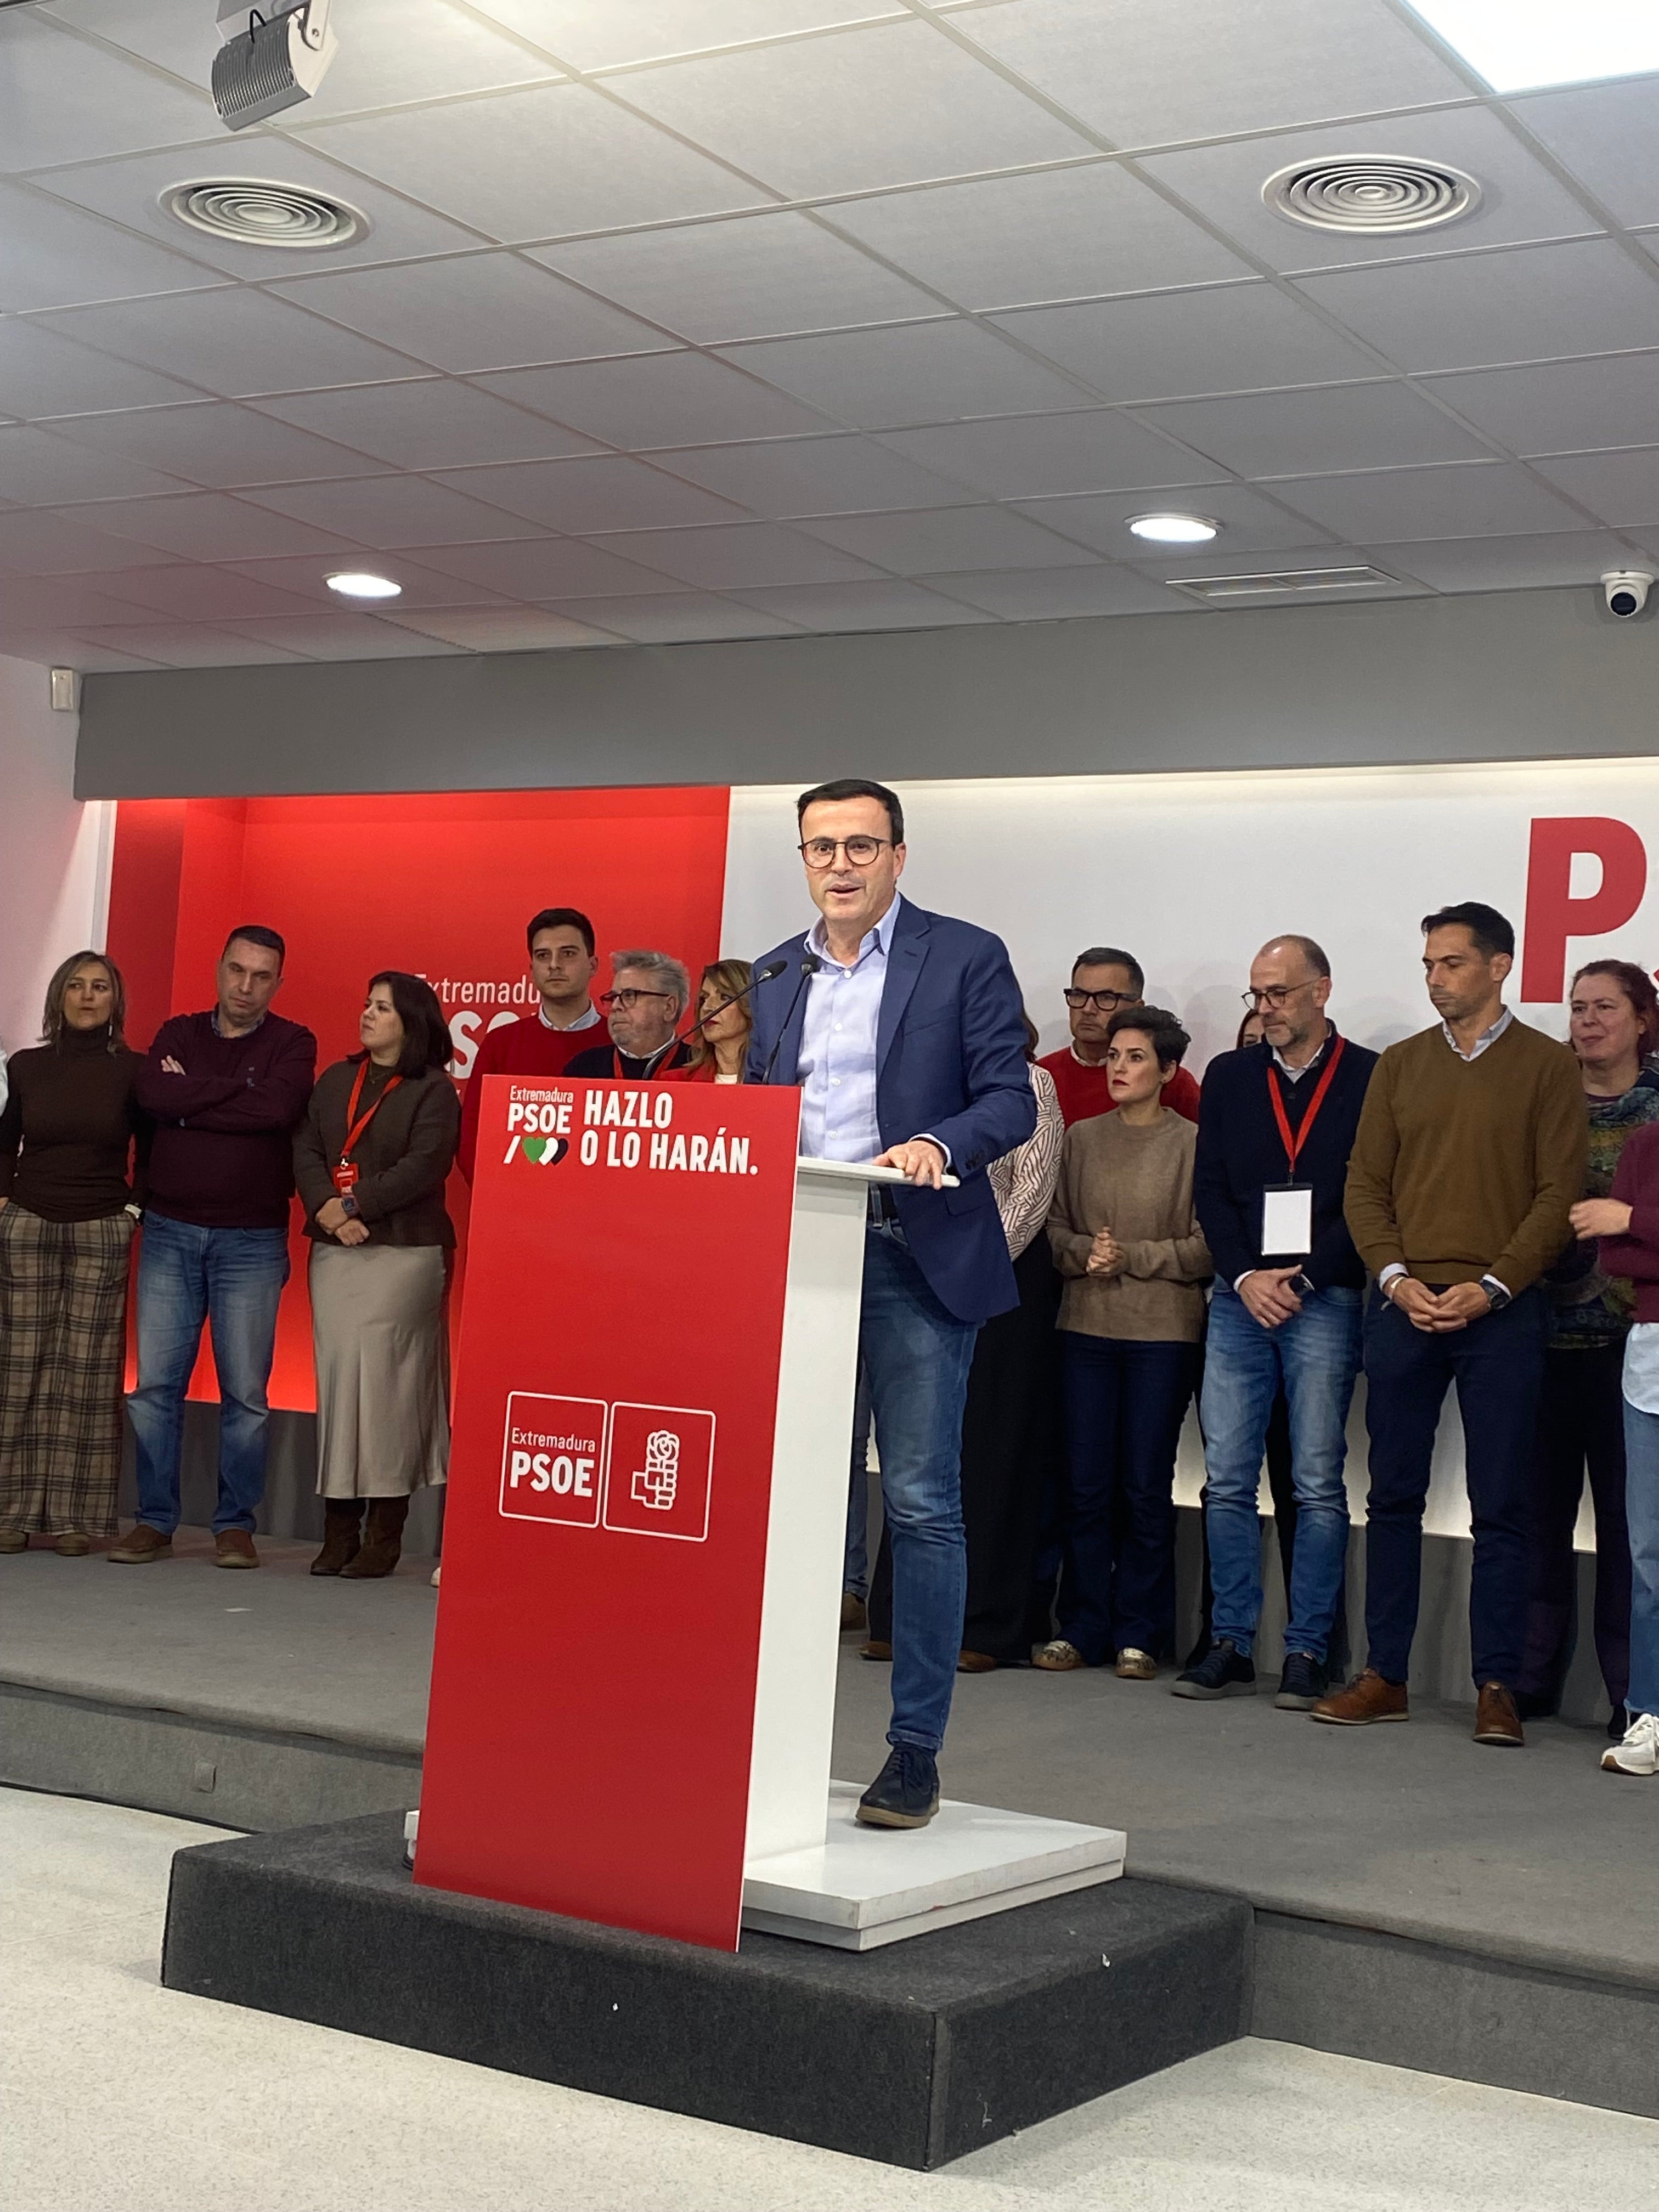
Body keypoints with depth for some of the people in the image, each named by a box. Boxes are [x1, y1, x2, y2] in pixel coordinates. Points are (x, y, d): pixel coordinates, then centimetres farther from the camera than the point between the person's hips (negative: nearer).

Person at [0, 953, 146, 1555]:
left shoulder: (132, 1070, 2)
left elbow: (150, 1151, 8)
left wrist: (134, 1209, -1)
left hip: (101, 1234, -2)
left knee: (87, 1373, -3)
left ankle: (75, 1515, 0)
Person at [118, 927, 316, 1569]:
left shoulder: (291, 1044, 2)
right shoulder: (179, 1033, 10)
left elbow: (278, 1109, -18)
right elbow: (152, 1094, -10)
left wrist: (191, 1097, -10)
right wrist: (237, 1089, -11)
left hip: (251, 1241, -2)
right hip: (170, 1232, 2)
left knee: (245, 1390, 0)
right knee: (155, 1383, 0)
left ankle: (235, 1526, 8)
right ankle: (155, 1523, 8)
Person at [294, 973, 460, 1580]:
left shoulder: (434, 1092, -1)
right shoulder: (335, 1081, 16)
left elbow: (424, 1166, -13)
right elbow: (305, 1149, 7)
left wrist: (357, 1206, -16)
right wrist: (326, 1209, -10)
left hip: (403, 1251, -5)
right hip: (333, 1251, 5)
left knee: (385, 1380, -7)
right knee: (335, 1373, 3)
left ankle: (384, 1535, -2)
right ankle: (338, 1530, 7)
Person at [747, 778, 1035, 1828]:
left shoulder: (966, 958, 0)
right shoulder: (777, 976, 16)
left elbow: (1010, 1099, -6)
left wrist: (937, 1145, -23)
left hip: (917, 1261, -5)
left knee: (923, 1504, -4)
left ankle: (918, 1748, 3)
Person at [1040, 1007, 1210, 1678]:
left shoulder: (1192, 1144, -2)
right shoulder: (1081, 1138, 10)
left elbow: (1206, 1247, -5)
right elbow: (1054, 1227, 10)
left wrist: (1131, 1257, -12)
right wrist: (1085, 1253, -9)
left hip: (1164, 1333, -3)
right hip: (1085, 1327, 3)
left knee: (1146, 1485, 2)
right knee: (1086, 1483, 4)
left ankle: (1138, 1634, 11)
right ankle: (1083, 1628, 12)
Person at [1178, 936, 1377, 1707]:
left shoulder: (1370, 1079, 1)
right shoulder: (1229, 1076, 14)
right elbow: (1210, 1189, 9)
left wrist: (1302, 1278, -9)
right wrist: (1246, 1278, -4)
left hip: (1326, 1301, -4)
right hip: (1240, 1298, 4)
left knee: (1318, 1486, -2)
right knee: (1227, 1482, 3)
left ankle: (1307, 1653, 4)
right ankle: (1230, 1646, 10)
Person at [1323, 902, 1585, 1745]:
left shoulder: (1547, 1066, 2)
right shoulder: (1399, 1066, 12)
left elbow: (1559, 1194, -3)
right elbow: (1364, 1186, 9)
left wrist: (1491, 1286, -13)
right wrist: (1396, 1277, -6)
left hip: (1502, 1312, -3)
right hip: (1404, 1307, 3)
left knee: (1500, 1507, -1)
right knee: (1393, 1497, 6)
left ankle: (1496, 1685, 5)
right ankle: (1385, 1675, 12)